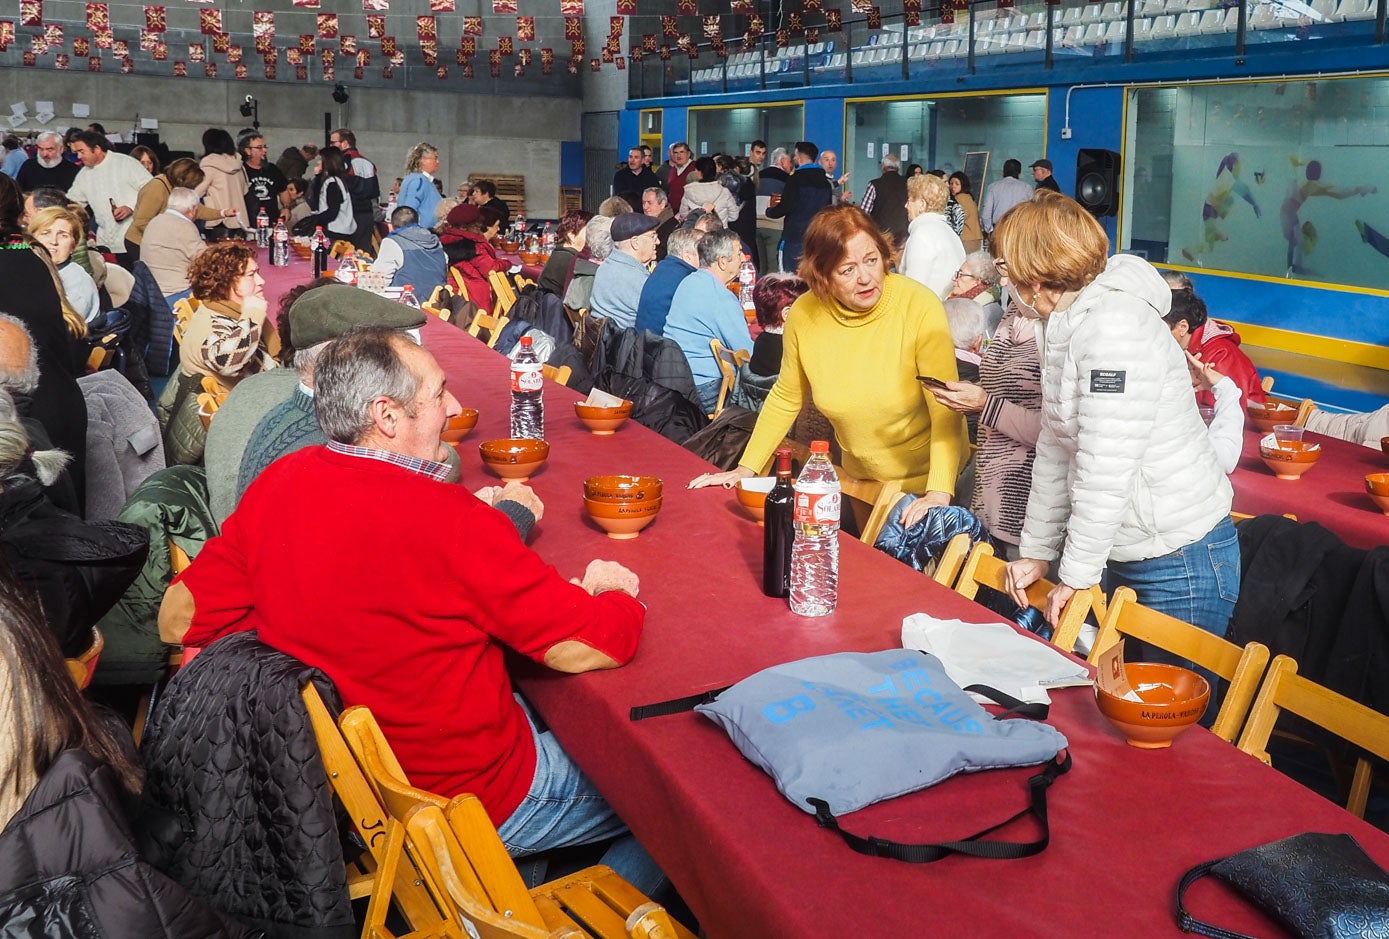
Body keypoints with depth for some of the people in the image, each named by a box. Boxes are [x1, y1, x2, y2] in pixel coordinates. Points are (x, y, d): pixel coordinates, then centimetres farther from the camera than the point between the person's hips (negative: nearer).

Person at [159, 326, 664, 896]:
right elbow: (592, 646, -24)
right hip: (467, 798, -7)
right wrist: (615, 593, -2)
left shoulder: (277, 485, -8)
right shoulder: (451, 520, -29)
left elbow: (176, 619, 0)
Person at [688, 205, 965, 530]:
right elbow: (785, 399, 2)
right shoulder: (804, 314, -13)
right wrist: (746, 469, -4)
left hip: (926, 476, -3)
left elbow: (946, 409, -25)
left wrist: (939, 493, -36)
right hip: (861, 477, 3)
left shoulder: (920, 307, -24)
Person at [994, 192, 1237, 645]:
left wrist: (1075, 574, -17)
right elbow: (1054, 450, 11)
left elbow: (1107, 470, -24)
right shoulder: (1067, 327, 9)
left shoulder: (1114, 326, -22)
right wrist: (1038, 552, 11)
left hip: (1180, 564, -8)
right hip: (1123, 554, 9)